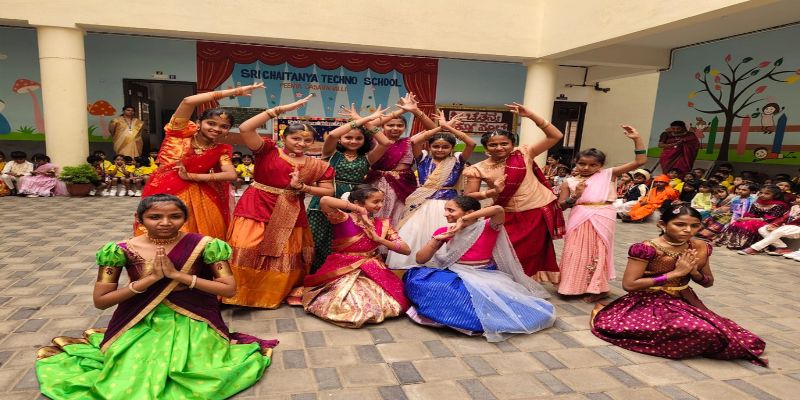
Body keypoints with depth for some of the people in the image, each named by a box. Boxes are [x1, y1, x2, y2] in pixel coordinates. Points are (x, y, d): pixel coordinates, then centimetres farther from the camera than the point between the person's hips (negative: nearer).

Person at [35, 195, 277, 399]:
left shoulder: (203, 245, -12)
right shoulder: (122, 251, -9)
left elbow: (229, 289, -13)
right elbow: (100, 301, -6)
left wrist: (178, 275, -21)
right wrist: (151, 278, -19)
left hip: (192, 324, -1)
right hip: (141, 326, 2)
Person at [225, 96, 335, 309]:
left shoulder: (317, 165, 2)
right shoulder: (268, 151, -5)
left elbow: (329, 191, 5)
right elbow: (245, 129, -19)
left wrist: (301, 187, -10)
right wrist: (280, 109, -19)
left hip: (289, 215, 3)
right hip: (256, 208, -2)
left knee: (284, 258, 9)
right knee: (247, 253, -6)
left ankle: (273, 295, 28)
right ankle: (239, 294, 10)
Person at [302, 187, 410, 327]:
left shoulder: (382, 224, 5)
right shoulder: (344, 218, -9)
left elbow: (406, 250, 1)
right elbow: (324, 201, -29)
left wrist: (378, 239, -12)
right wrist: (359, 210, -21)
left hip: (372, 272, 5)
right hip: (343, 271, -4)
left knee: (395, 304, -13)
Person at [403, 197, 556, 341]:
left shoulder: (488, 227, -6)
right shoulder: (445, 232, 4)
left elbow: (498, 210, -30)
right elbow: (420, 259, 3)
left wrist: (463, 220, -26)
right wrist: (437, 239, -12)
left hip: (485, 277, -2)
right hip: (456, 276, 2)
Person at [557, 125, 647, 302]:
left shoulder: (608, 174, 2)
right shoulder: (569, 182, 4)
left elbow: (639, 162, -2)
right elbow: (561, 205, 3)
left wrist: (636, 139, -8)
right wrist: (574, 196, -14)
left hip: (602, 220, -1)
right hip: (579, 221, 1)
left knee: (598, 252, 5)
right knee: (577, 252, 6)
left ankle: (599, 288, 17)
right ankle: (574, 285, 21)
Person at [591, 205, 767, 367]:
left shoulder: (700, 248, 1)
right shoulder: (647, 249, -19)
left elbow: (708, 282, 13)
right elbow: (628, 285, -22)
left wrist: (694, 272, -13)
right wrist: (675, 273, -21)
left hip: (684, 302, 7)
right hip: (650, 303, -7)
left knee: (748, 342, -5)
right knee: (701, 331, -33)